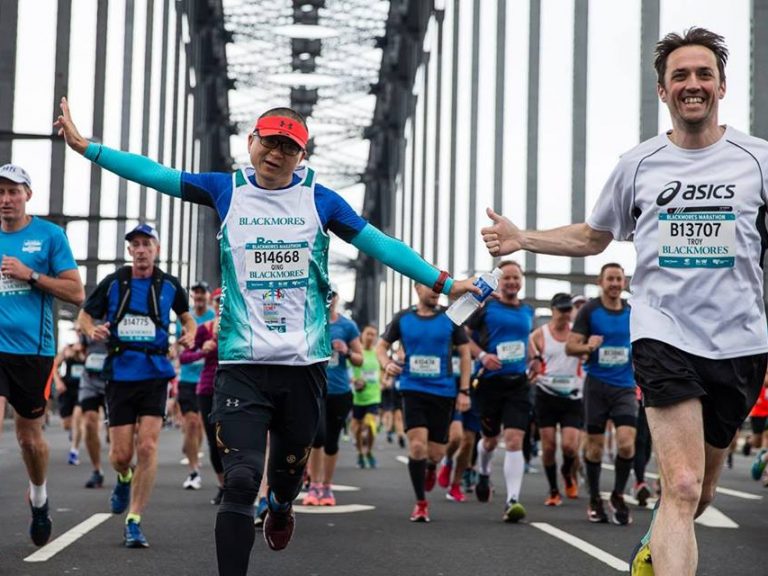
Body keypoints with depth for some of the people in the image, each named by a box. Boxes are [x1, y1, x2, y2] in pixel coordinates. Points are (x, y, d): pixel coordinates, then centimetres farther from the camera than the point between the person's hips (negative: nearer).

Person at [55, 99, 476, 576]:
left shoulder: (319, 199, 4)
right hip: (243, 364, -1)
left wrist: (443, 283, 2)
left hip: (305, 363, 2)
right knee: (241, 480, -12)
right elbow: (153, 173, 6)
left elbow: (380, 245, 5)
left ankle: (281, 507, 53)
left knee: (292, 464, 18)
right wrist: (84, 145, 2)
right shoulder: (226, 190, 4)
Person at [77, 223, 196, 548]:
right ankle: (124, 479, 38)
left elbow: (186, 316, 22)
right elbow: (84, 315, 11)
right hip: (120, 373, 0)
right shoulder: (112, 283, 3)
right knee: (121, 455, 0)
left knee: (147, 448, -11)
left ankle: (134, 522, -3)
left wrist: (190, 334, 0)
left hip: (155, 373, 0)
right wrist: (92, 331, -12)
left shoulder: (169, 286, 5)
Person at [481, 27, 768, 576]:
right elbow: (593, 237, 19)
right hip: (664, 335, -2)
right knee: (682, 489, -17)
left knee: (701, 493, 16)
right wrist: (521, 238, 6)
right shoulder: (638, 165, 5)